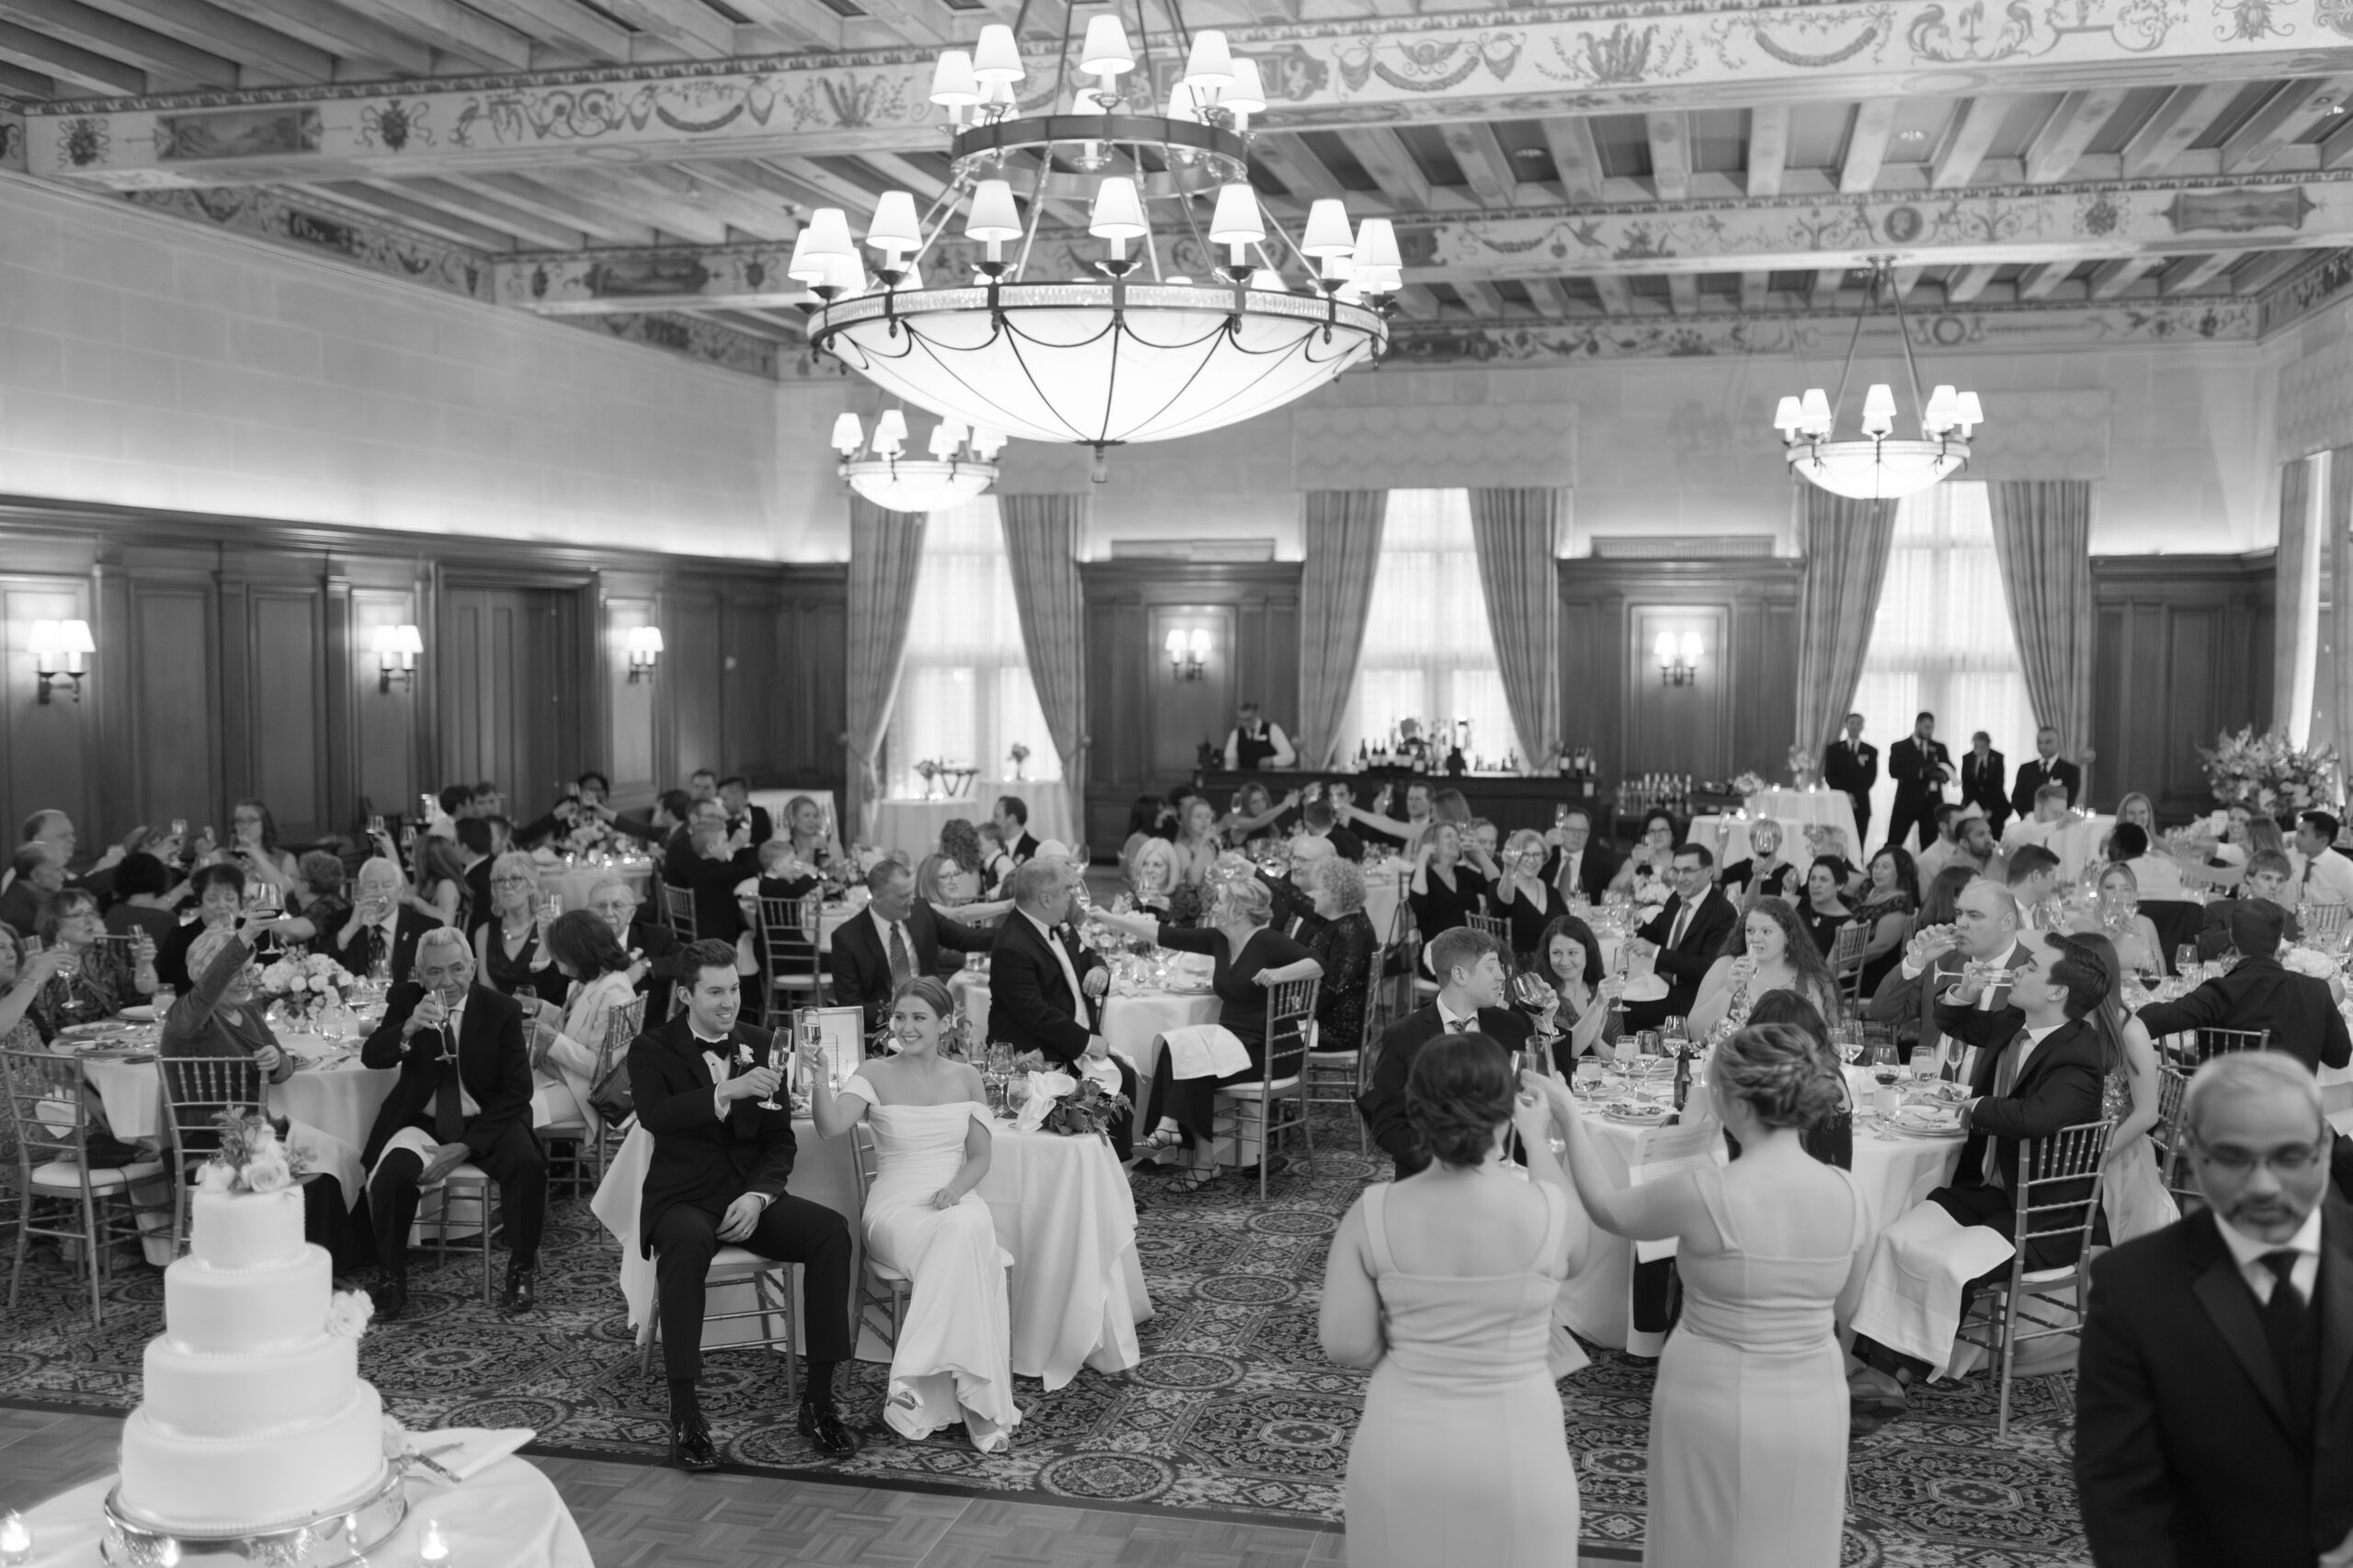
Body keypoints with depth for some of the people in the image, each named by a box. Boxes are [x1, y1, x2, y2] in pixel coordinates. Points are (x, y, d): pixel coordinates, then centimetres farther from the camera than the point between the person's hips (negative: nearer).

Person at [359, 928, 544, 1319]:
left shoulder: (501, 1010, -9)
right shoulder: (405, 1000, -3)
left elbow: (516, 1092, -9)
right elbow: (370, 1058, -16)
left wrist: (466, 1146, -19)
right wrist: (408, 1028, -38)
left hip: (486, 1120, -1)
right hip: (423, 1121, 1)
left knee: (528, 1165, -29)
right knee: (390, 1174, -29)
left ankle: (521, 1271, -6)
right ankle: (391, 1277, -4)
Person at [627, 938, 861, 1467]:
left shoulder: (761, 1045, 10)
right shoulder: (652, 1049, 0)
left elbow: (782, 1140, 8)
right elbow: (654, 1115, -22)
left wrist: (757, 1196, -10)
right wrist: (728, 1091, -34)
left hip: (750, 1195, 4)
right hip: (683, 1199, -3)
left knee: (831, 1229, -24)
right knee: (688, 1241, -39)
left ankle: (819, 1400, -16)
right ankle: (685, 1416, -30)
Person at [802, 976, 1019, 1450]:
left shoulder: (966, 1077, 10)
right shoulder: (875, 1074, 2)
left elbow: (980, 1158, 9)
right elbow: (830, 1126, -14)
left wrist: (956, 1188, -12)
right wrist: (819, 1081, -33)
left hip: (956, 1202, 2)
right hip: (895, 1207, -2)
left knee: (968, 1231, -35)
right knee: (959, 1250, -34)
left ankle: (919, 1388, -27)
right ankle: (973, 1395, -27)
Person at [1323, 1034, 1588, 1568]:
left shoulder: (1373, 1212, -15)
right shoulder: (1548, 1209, -17)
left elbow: (1346, 1344, -11)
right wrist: (1538, 1142, 17)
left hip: (1400, 1448, 1)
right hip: (1513, 1455, -1)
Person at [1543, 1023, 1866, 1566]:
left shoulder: (1705, 1194, -23)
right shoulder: (1849, 1193, -10)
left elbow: (1607, 1209, -4)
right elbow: (1844, 1307, 5)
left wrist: (1570, 1118, 6)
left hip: (1715, 1406, -4)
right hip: (1813, 1408, 4)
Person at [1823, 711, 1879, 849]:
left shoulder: (1871, 751, 9)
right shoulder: (1833, 749, 9)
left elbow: (1871, 777, 2)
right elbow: (1828, 776, 2)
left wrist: (1854, 795, -11)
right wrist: (1844, 795, -10)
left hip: (1861, 804, 1)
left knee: (1858, 845, -3)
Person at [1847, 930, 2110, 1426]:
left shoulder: (2077, 1060, -21)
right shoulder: (2012, 1024, 5)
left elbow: (2033, 1116, -42)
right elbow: (1951, 1023, 27)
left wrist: (1977, 1108, -21)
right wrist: (1962, 996, 4)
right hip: (1983, 1188, 8)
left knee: (1948, 1263, -25)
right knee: (1897, 1239, -11)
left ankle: (1903, 1373, -7)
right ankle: (1877, 1365, -14)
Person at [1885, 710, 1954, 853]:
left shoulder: (1939, 747, 14)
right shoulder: (1899, 747, 3)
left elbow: (1950, 768, 2)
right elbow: (1894, 771, -11)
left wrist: (1943, 774, -21)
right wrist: (1921, 773, -21)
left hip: (1932, 802, 3)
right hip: (1907, 800, -3)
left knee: (1930, 845, 4)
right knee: (1893, 843, -6)